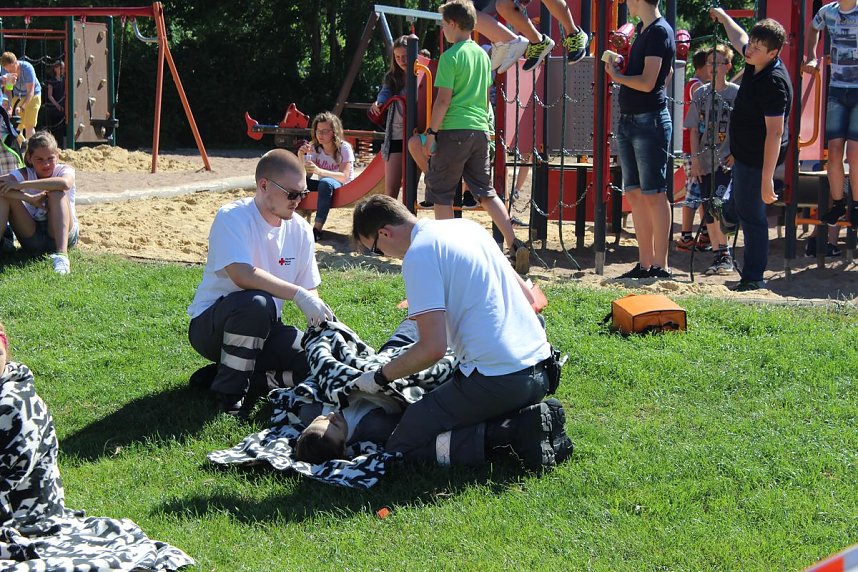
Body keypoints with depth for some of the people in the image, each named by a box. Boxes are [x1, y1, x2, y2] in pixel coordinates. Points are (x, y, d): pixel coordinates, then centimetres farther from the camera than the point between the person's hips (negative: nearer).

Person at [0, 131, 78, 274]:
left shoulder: (65, 170, -9)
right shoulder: (24, 174, -3)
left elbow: (65, 183, -36)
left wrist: (21, 184, -33)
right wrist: (30, 199, -32)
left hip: (64, 234, -2)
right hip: (32, 239, 2)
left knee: (56, 192, -28)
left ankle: (61, 253, -45)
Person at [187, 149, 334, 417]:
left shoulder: (300, 230, 1)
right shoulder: (232, 217, -17)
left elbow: (310, 290, 3)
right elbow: (241, 274, -33)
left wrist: (320, 323, -17)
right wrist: (299, 294, -37)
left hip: (262, 329, 5)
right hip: (210, 325, -5)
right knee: (256, 302, -38)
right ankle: (229, 391, -18)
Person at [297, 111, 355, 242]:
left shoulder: (344, 148, -12)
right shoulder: (314, 148, 1)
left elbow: (344, 176, -24)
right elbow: (306, 175, -5)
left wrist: (319, 171, -38)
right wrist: (301, 157, -24)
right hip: (323, 186, 5)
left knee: (326, 182, -39)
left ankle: (317, 229, -42)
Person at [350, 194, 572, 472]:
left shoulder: (419, 254, -10)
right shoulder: (467, 226, 15)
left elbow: (433, 347, -16)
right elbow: (526, 296, 22)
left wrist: (380, 377, -1)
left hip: (494, 380, -9)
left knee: (401, 448, 1)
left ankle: (511, 432, -11)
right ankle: (534, 422, 6)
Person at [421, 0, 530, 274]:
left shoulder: (451, 56, -9)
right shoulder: (482, 55, 14)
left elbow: (443, 99, -14)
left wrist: (431, 132, -9)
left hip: (454, 130, -7)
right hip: (481, 129, 7)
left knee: (441, 192, 4)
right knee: (486, 191, 9)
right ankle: (515, 244, -3)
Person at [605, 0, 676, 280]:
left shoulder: (660, 31, -13)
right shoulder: (642, 29, 15)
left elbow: (647, 83, -19)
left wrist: (617, 76, -4)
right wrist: (620, 64, 14)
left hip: (649, 122, -9)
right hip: (628, 120, 9)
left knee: (653, 194, -6)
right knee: (634, 194, 10)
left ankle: (660, 267, -2)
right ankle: (645, 264, 15)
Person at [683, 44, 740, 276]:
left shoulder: (736, 93, -2)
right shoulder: (701, 94, 8)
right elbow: (695, 130, 8)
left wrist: (733, 157, -11)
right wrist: (695, 159, 0)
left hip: (726, 162, -4)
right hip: (705, 161, 4)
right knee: (708, 212, 5)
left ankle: (725, 254, -5)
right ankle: (719, 256, 14)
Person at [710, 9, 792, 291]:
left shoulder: (774, 83, -27)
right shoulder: (755, 64, 0)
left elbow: (775, 133, -29)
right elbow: (739, 38, 25)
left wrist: (767, 180, -31)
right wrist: (723, 17, 40)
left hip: (757, 159, -10)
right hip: (745, 153, 10)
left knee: (750, 213, -4)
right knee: (740, 205, 19)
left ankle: (753, 278, 3)